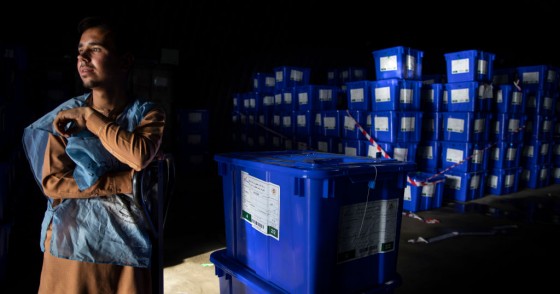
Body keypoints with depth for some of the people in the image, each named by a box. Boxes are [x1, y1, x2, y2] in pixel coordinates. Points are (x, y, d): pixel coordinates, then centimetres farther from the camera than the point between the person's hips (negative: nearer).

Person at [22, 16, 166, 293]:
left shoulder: (148, 113, -4)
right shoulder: (65, 116, 1)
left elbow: (140, 156, -23)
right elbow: (52, 183, -7)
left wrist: (89, 117, -12)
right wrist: (126, 182, -16)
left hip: (123, 246, -1)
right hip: (66, 243, 2)